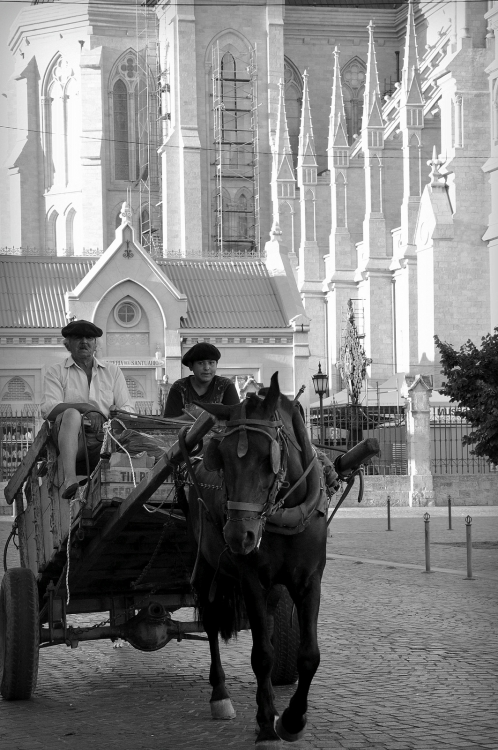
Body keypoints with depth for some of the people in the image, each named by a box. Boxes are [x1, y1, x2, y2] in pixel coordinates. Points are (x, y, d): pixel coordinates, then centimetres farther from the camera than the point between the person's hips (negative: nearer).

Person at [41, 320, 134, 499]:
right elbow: (48, 409, -1)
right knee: (71, 414, -35)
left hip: (104, 435, 2)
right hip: (71, 435, -2)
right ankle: (70, 478, -49)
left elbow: (127, 409, 15)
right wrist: (85, 407, -16)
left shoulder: (113, 372, 24)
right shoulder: (56, 372, 16)